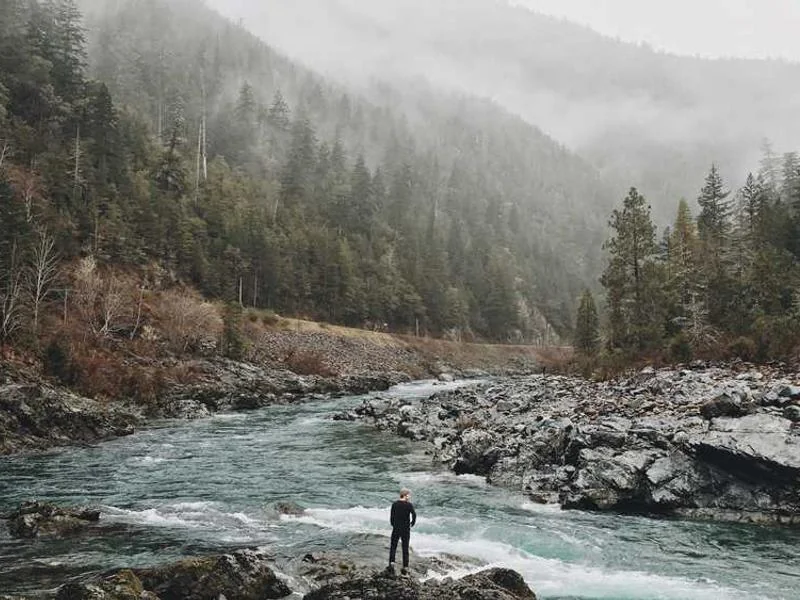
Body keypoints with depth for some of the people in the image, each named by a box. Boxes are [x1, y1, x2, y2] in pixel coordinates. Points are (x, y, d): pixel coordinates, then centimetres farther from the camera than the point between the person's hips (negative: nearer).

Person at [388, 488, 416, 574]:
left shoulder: (395, 504, -1)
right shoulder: (409, 505, -8)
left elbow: (391, 516, 0)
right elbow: (414, 514, -20)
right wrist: (412, 523, -3)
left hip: (396, 528, 1)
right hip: (406, 529, -1)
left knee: (393, 546, 12)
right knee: (405, 548, 8)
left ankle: (392, 562, -5)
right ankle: (405, 567, 9)